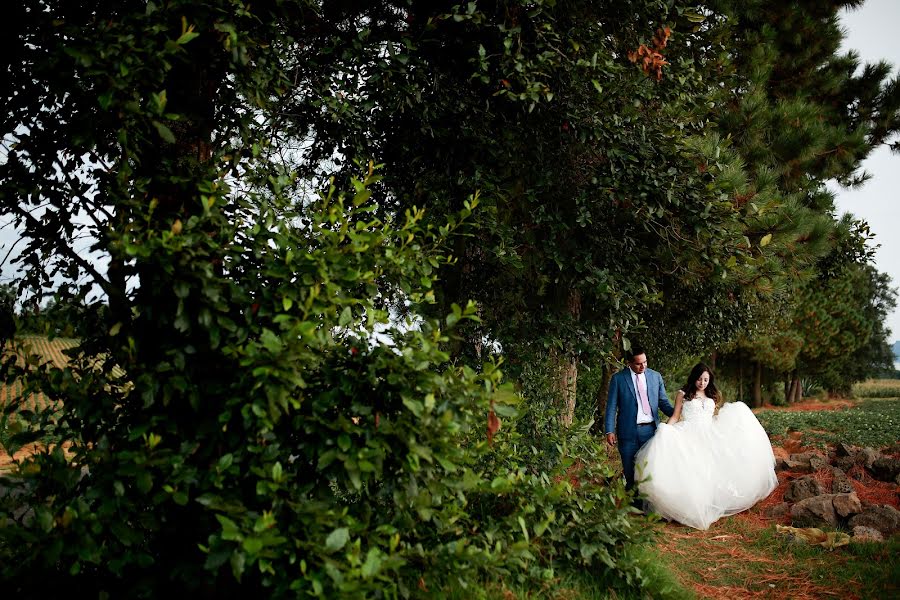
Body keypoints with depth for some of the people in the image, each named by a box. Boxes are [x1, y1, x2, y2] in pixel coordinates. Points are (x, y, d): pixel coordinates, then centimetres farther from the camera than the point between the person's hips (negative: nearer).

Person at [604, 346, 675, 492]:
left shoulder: (655, 376, 6)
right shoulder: (618, 379, -2)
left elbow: (663, 402, 10)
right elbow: (611, 407, -1)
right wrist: (610, 431, -9)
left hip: (650, 429, 2)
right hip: (629, 431, -2)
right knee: (630, 472, 6)